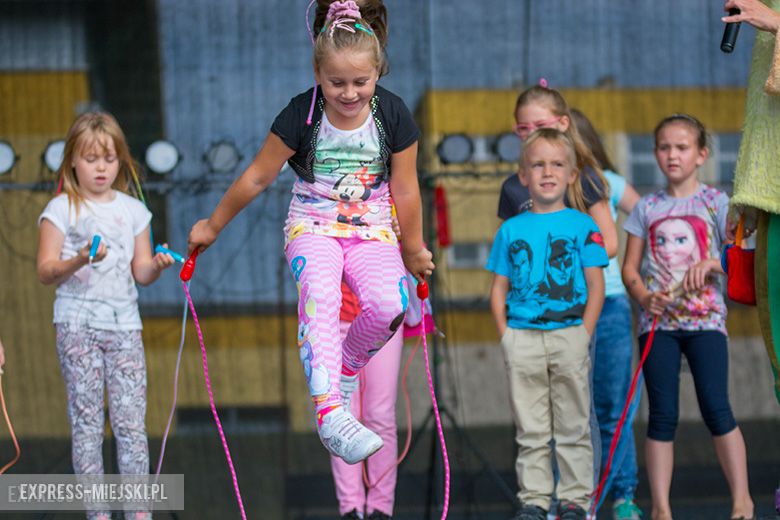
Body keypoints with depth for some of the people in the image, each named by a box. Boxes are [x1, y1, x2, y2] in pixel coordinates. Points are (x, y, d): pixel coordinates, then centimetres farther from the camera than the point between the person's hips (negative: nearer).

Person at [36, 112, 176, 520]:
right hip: (78, 322, -3)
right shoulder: (61, 210, 0)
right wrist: (79, 260, -23)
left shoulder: (133, 210, 11)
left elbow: (141, 272, 11)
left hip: (124, 322, 3)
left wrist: (156, 266, -11)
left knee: (131, 421, -1)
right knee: (86, 423, 0)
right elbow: (45, 272, -5)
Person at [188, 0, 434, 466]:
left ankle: (348, 365, 6)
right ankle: (329, 412, -46)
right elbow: (258, 178, 0)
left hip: (372, 229, 2)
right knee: (319, 294, -34)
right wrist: (213, 227, 8)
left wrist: (414, 250, 14)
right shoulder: (301, 116, -11)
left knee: (389, 303, -28)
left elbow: (405, 191, 5)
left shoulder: (393, 116, -7)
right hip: (313, 226, -2)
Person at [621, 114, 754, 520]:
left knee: (716, 409, -9)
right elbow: (630, 266, 9)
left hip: (704, 318, -2)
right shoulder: (647, 207, 8)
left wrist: (712, 264, -20)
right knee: (662, 415, 2)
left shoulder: (715, 202, 1)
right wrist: (646, 298, -10)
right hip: (658, 321, 2)